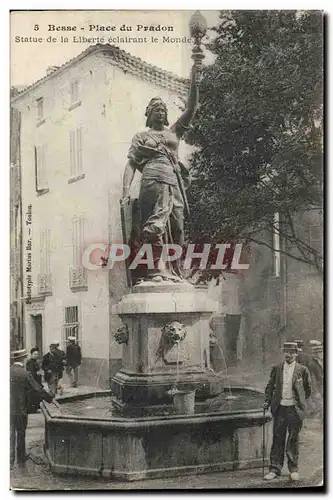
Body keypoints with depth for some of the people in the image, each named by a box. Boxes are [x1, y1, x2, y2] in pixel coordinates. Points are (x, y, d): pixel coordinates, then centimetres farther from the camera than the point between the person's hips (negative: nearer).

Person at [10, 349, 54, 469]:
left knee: (11, 433, 16)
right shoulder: (25, 374, -19)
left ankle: (10, 460, 19)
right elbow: (37, 389, -14)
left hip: (9, 409, 4)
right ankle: (21, 459, 24)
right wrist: (50, 397, -1)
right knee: (21, 434, 12)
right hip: (20, 410, -4)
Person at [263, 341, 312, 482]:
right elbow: (270, 386, 14)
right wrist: (267, 402, 3)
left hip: (295, 409, -1)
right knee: (278, 439, 3)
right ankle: (275, 469, 9)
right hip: (280, 408, 1)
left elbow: (308, 389, 12)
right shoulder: (277, 369, 6)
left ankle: (293, 469, 17)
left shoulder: (302, 370, 1)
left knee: (293, 440, 5)